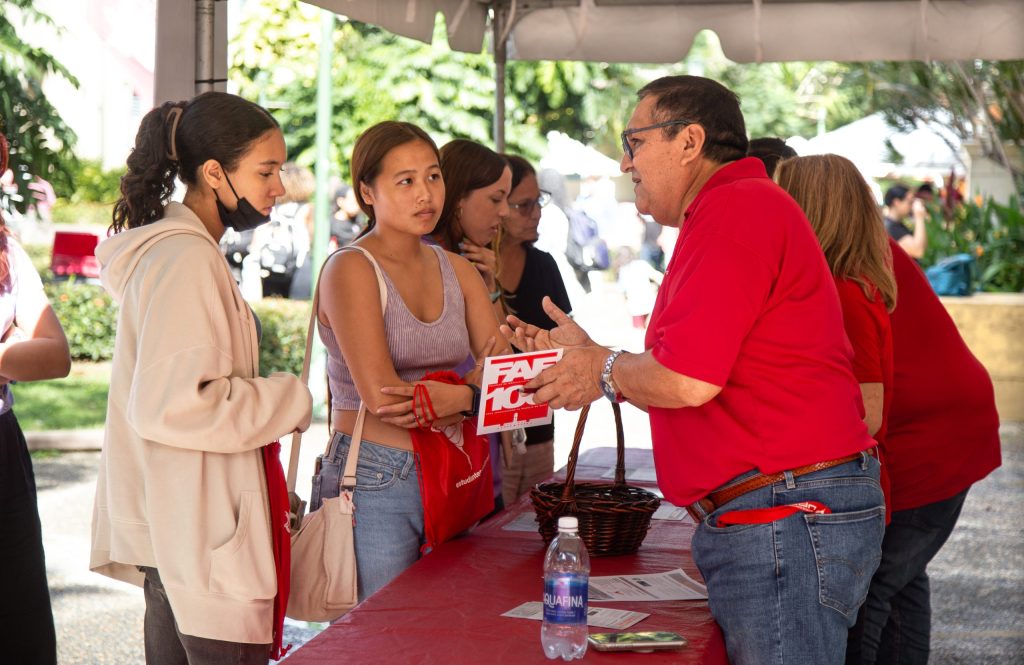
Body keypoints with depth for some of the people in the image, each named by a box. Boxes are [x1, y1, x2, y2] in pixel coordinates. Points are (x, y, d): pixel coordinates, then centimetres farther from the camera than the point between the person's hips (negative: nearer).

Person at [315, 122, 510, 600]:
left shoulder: (457, 270, 13)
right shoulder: (350, 269, -6)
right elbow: (379, 395, -15)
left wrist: (452, 399, -17)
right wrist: (474, 394, -9)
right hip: (376, 486, -5)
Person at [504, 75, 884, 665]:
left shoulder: (736, 207, -13)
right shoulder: (731, 211, 22)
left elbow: (686, 382, -20)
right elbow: (698, 384, 23)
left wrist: (605, 371, 0)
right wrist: (585, 357, 20)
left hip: (786, 518, -11)